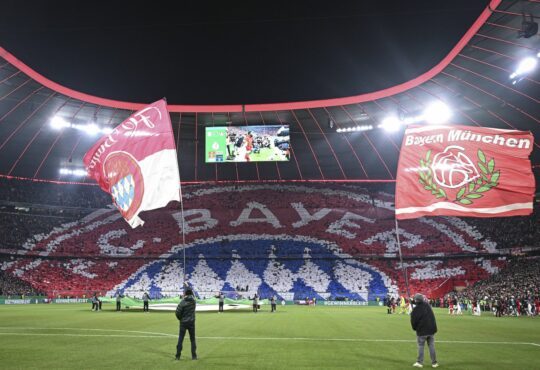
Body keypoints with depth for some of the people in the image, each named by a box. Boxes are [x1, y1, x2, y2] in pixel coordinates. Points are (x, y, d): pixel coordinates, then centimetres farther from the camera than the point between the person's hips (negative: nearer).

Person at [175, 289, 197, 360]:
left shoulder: (182, 302, -14)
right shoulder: (193, 301, -3)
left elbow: (178, 312, -14)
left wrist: (180, 319, 6)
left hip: (183, 322, -2)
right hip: (191, 322, 2)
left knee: (180, 339, 6)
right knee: (192, 340, 10)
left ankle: (178, 356, 7)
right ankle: (194, 356, 9)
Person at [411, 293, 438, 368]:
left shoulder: (416, 309, -16)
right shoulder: (428, 306, 2)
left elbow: (413, 321, -9)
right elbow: (432, 317, 14)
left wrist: (415, 328, 7)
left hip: (422, 331, -5)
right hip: (431, 329, 5)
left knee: (421, 346, 6)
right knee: (431, 346, 10)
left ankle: (420, 362, 8)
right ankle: (434, 363, 14)